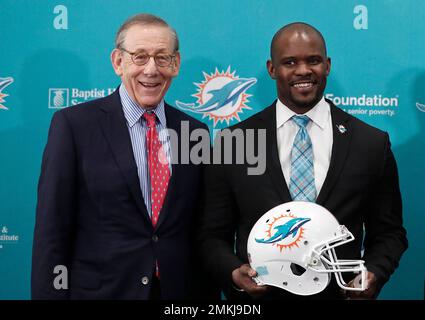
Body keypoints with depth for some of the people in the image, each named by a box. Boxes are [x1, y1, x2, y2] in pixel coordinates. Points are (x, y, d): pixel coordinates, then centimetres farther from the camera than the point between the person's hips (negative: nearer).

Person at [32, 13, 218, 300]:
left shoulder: (196, 132, 4)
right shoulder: (73, 124, -7)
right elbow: (51, 230, -9)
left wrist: (208, 294, 4)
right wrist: (50, 293, -12)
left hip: (179, 290, 4)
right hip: (98, 289, -3)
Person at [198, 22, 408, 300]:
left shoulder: (372, 144, -3)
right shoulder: (233, 143, -4)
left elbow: (389, 233, 4)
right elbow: (214, 235, 1)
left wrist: (373, 274, -14)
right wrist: (233, 272, -18)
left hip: (341, 293, 1)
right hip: (257, 297, 0)